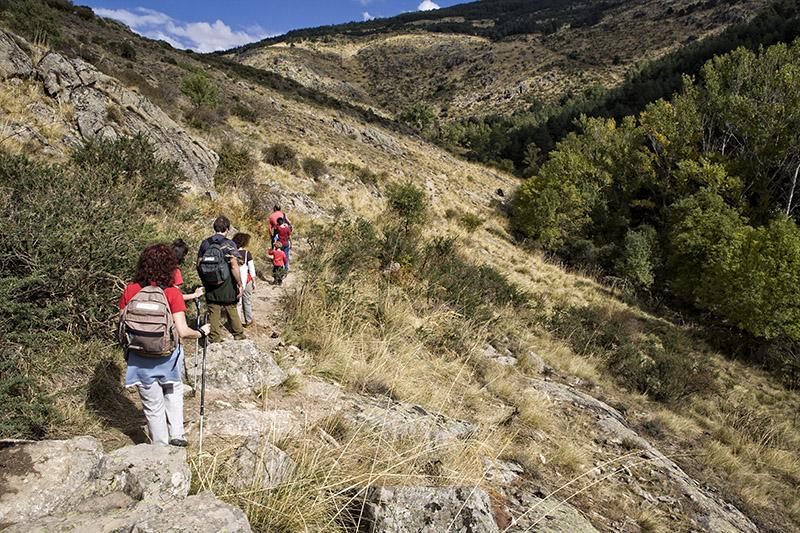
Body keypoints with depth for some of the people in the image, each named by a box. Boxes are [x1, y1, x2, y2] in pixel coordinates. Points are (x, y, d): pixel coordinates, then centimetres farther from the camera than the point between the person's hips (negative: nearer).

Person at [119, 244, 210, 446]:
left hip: (140, 358, 2)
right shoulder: (172, 293, -16)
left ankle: (161, 446, 31)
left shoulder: (130, 291, -8)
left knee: (153, 404, 17)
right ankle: (177, 435, 26)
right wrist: (201, 332, -1)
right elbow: (182, 331, -19)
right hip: (167, 357, -1)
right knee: (173, 392, 28)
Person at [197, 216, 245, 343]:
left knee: (213, 314, 10)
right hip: (227, 287, -3)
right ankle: (239, 336, 26)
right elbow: (234, 266, -19)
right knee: (232, 312, 13)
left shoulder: (205, 243, 2)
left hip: (210, 287, 3)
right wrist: (239, 283, -12)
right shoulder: (229, 244, -13)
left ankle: (215, 339, 17)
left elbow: (199, 265, 7)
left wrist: (204, 281, 19)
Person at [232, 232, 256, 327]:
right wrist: (254, 282, 4)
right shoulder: (247, 253, -10)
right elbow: (252, 270, -6)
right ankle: (248, 321, 20)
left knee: (238, 301, 9)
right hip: (246, 279, -2)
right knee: (247, 301, 11)